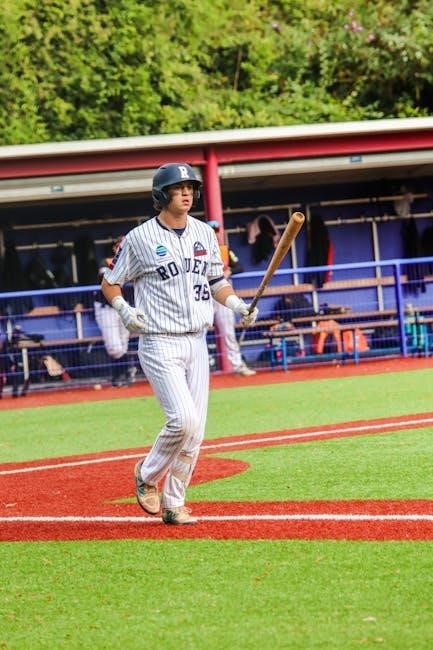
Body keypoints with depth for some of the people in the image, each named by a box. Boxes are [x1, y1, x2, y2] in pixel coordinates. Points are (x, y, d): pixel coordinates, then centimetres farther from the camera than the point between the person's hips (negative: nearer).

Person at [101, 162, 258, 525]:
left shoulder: (205, 234, 9)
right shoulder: (140, 238, -5)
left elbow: (216, 282, 17)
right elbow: (110, 283, 4)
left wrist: (239, 305, -1)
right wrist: (125, 310, -14)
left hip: (196, 343, 6)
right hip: (160, 343, -6)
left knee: (195, 430, 3)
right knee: (183, 419, -18)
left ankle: (174, 503, 15)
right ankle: (148, 476, 7)